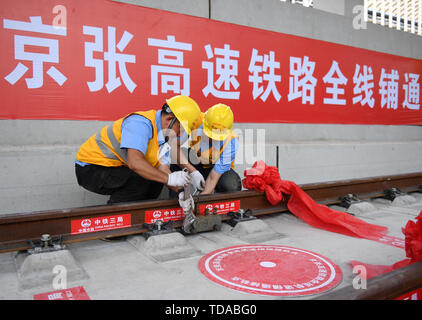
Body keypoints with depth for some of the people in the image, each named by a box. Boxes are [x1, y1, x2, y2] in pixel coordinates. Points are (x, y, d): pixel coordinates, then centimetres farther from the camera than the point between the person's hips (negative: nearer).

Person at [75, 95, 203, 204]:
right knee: (140, 181, -27)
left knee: (156, 181, 1)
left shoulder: (162, 135, 4)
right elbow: (135, 162, -36)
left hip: (116, 168, 9)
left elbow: (163, 168, -4)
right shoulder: (141, 123, -24)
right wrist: (169, 178, -34)